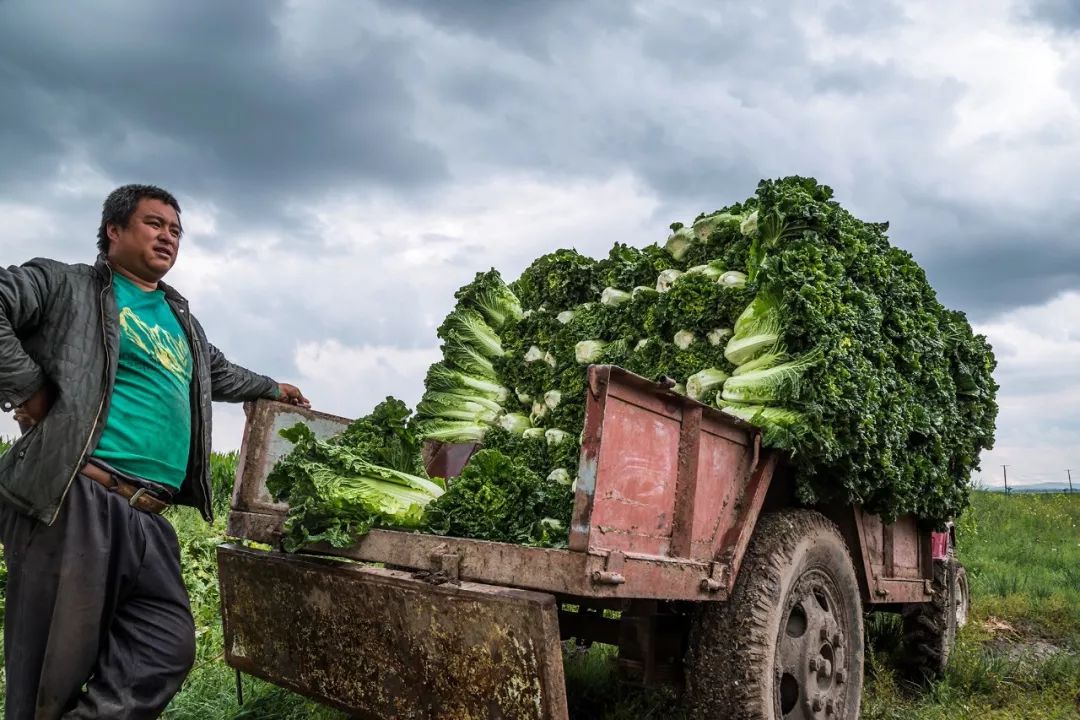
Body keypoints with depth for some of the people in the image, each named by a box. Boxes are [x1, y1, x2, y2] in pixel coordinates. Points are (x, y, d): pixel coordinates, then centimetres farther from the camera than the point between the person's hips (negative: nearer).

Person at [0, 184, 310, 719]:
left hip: (147, 516, 7)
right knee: (53, 671, -5)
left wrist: (273, 389, 55)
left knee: (168, 648, -5)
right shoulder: (67, 284, 7)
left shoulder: (182, 322, 27)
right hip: (73, 499, -6)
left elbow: (219, 373, 44)